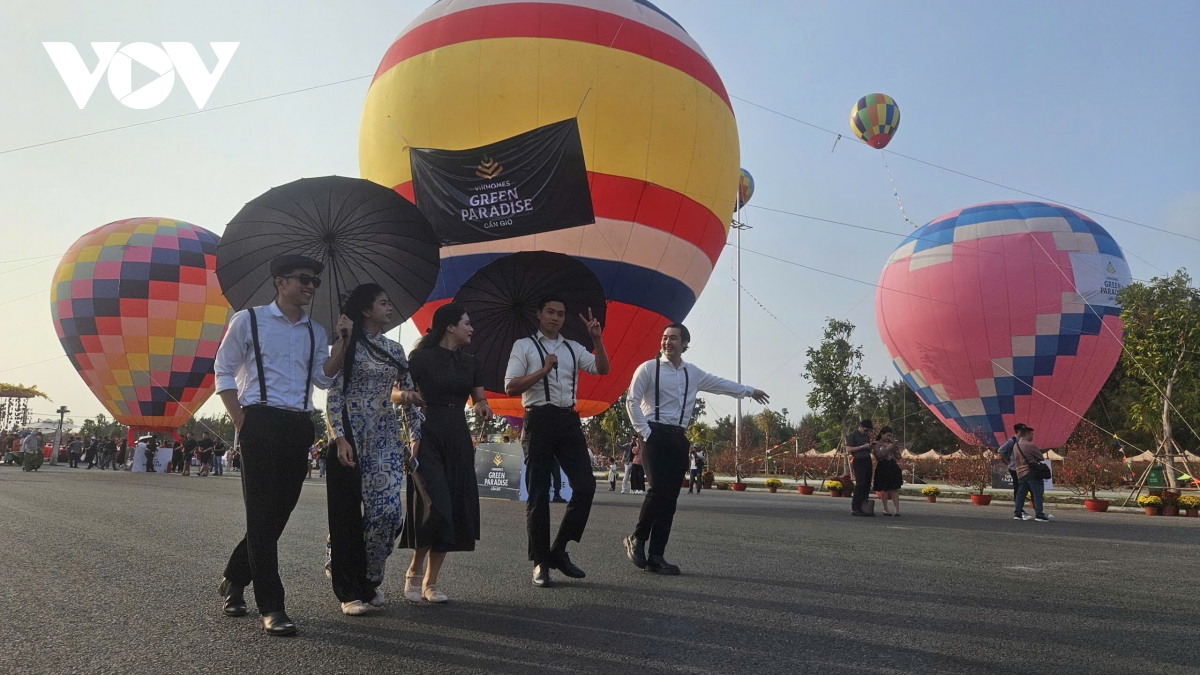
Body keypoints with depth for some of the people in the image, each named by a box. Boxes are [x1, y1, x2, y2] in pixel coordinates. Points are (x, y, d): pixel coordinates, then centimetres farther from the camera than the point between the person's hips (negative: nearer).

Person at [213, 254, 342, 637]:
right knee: (263, 513, -5)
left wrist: (343, 342, -4)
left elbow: (324, 379, 8)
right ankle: (270, 607, -1)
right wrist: (240, 421, -8)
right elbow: (224, 370, 1)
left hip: (300, 426, 6)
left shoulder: (315, 332, 16)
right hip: (262, 422, -5)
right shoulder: (249, 321, 3)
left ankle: (234, 580, 30)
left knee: (280, 510, 10)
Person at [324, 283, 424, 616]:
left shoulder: (395, 350, 13)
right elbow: (333, 396, -7)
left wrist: (416, 435, 6)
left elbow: (409, 395, 14)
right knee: (348, 515, 1)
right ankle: (351, 591, 12)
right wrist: (340, 439, -17)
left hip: (387, 439, 4)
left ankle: (369, 580, 14)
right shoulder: (347, 346, -2)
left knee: (388, 511, -6)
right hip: (352, 438, -4)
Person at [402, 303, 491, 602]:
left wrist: (481, 407, -9)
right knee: (435, 507, -15)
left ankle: (431, 582, 12)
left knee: (455, 511, 2)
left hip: (458, 440, 6)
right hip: (427, 437, -6)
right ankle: (414, 572, 7)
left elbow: (479, 398, 12)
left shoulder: (469, 362, 14)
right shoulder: (422, 357, -3)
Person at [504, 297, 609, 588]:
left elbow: (602, 369, 4)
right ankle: (540, 563, 11)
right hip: (539, 420, -4)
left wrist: (597, 339, -8)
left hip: (568, 420, 4)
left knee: (586, 486, -4)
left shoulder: (573, 348, 18)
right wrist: (543, 370, -12)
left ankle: (559, 551, 10)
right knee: (538, 493, 1)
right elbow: (510, 387, -3)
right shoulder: (524, 345, 6)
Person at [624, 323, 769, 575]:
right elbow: (632, 400, -4)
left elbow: (720, 384, 28)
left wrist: (750, 391, 37)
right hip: (655, 435, -5)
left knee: (670, 497, 2)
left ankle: (655, 557, 8)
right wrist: (644, 431, -10)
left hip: (678, 439, 6)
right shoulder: (648, 368, -2)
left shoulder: (693, 374, 14)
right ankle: (637, 539, 3)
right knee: (658, 489, -19)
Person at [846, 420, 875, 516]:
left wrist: (871, 446, 6)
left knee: (867, 484, 5)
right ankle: (855, 509, -11)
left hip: (867, 460, 8)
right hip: (858, 461, -7)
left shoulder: (867, 435, 19)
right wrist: (862, 447, -16)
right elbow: (848, 448, -13)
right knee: (860, 484, -13)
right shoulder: (852, 435, -4)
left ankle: (863, 507, 12)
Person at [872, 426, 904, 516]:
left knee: (895, 489, 0)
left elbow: (898, 457, 11)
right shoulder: (877, 444, -1)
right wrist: (887, 449, -16)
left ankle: (897, 510, -1)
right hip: (883, 467, -4)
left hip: (893, 467, 4)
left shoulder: (893, 443, 13)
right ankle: (885, 509, 13)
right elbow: (878, 456, -13)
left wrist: (895, 446, -1)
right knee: (885, 489, 2)